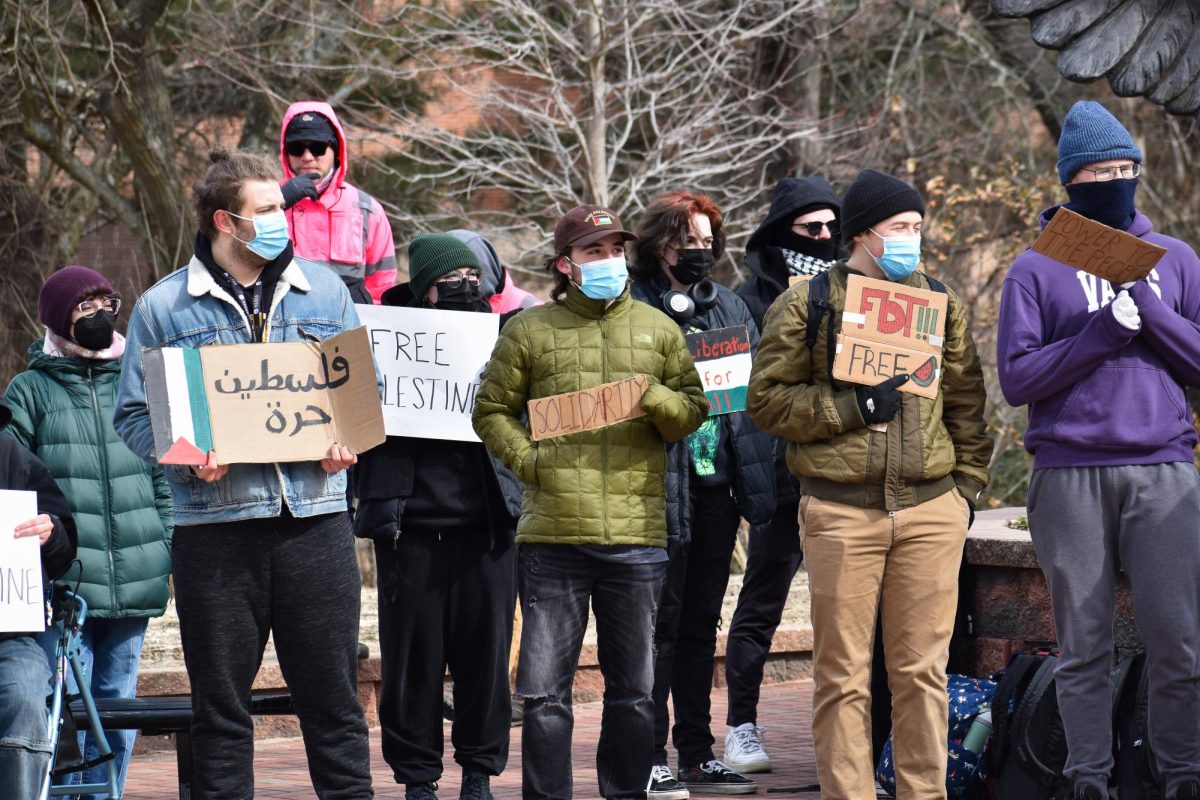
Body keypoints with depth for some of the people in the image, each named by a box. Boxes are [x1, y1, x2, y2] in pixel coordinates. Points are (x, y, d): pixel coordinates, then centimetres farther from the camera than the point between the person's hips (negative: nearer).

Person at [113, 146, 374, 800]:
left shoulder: (324, 292, 12)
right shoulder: (164, 307, 4)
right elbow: (134, 413, 3)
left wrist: (348, 441, -3)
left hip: (315, 518, 2)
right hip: (215, 522, -1)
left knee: (331, 691, 3)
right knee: (220, 700, 5)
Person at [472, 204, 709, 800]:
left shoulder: (658, 330, 13)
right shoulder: (528, 330, 7)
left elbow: (693, 411, 12)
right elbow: (492, 410, 9)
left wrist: (656, 398, -9)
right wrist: (526, 459, -6)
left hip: (637, 534, 2)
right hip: (552, 534, -2)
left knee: (633, 688, 8)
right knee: (544, 688, 0)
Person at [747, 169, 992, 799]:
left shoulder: (940, 303, 14)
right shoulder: (804, 304, 4)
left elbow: (966, 402, 18)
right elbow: (767, 399, -1)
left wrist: (966, 483, 9)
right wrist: (853, 407, -11)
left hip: (931, 510, 2)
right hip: (840, 511, -2)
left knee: (922, 669, 2)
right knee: (842, 675, -1)